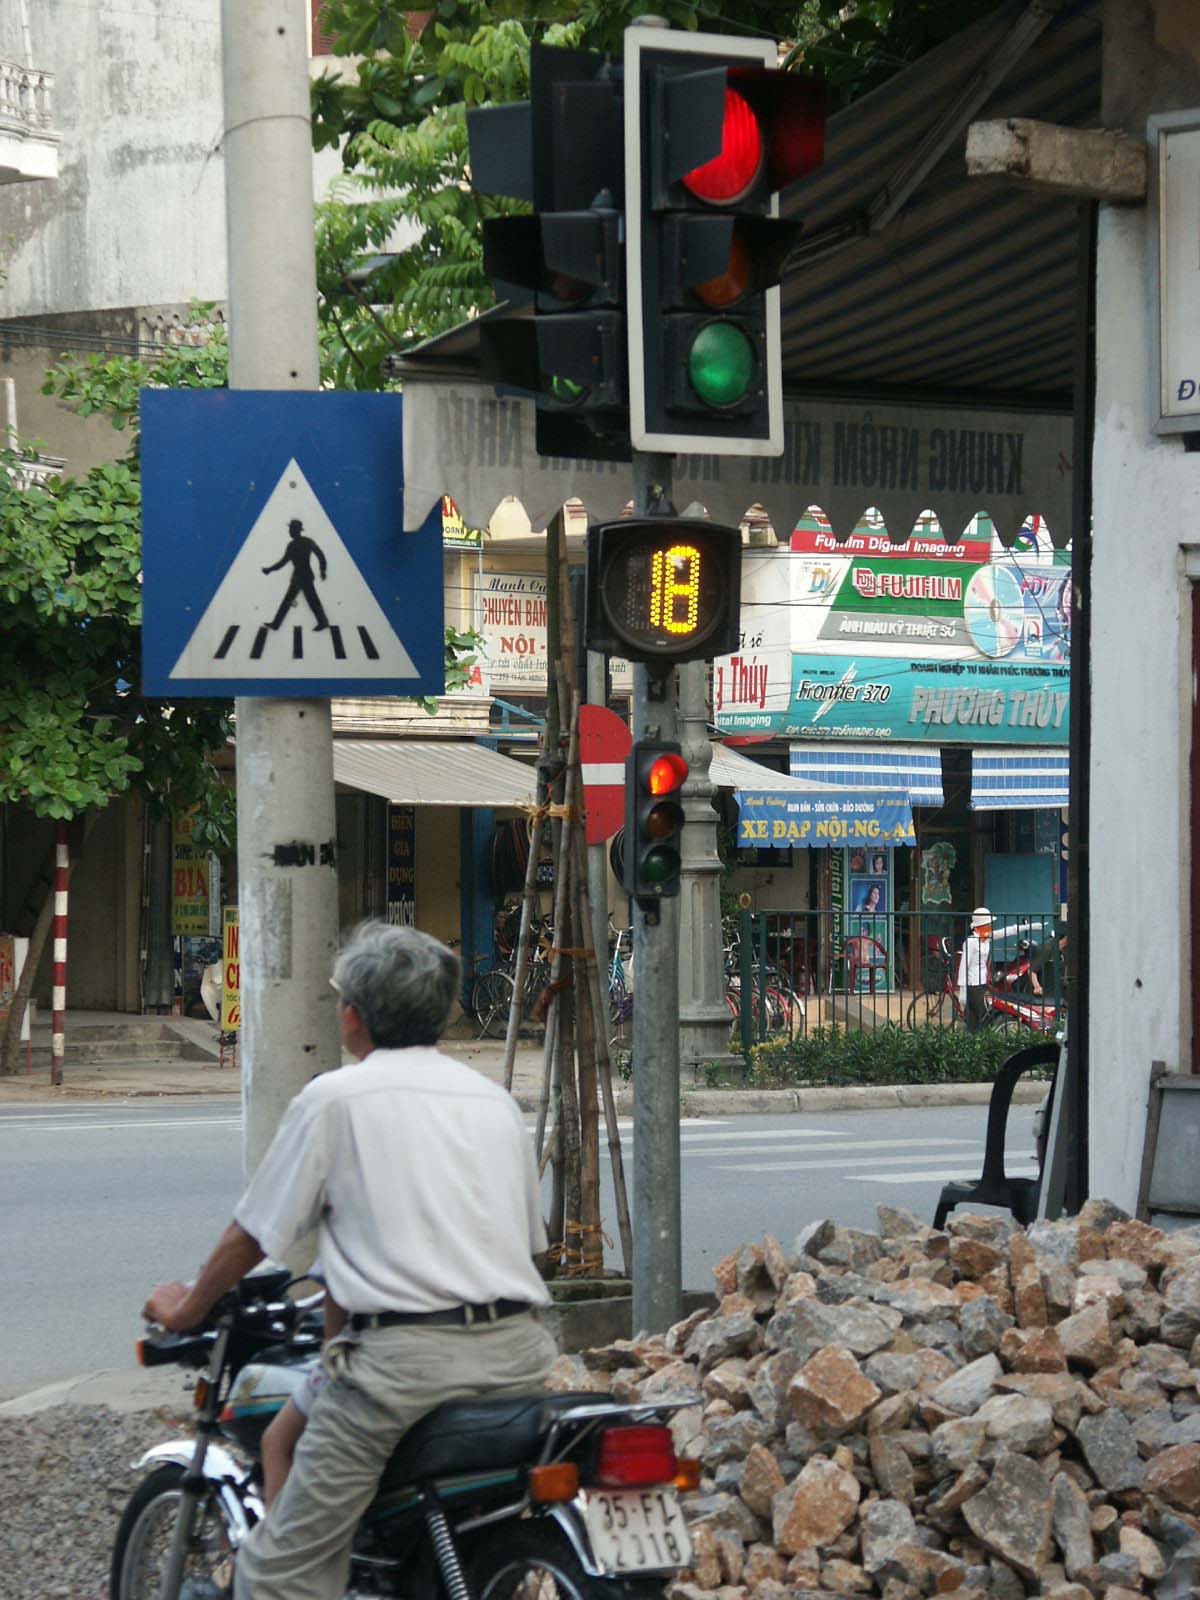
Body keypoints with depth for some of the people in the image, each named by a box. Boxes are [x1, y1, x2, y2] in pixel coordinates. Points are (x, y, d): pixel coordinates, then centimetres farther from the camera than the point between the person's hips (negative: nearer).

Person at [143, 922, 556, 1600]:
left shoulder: (334, 1099, 2)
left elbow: (255, 1233, 8)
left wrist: (187, 1307, 25)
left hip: (405, 1360, -7)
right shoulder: (497, 1100, 19)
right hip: (519, 1354, 7)